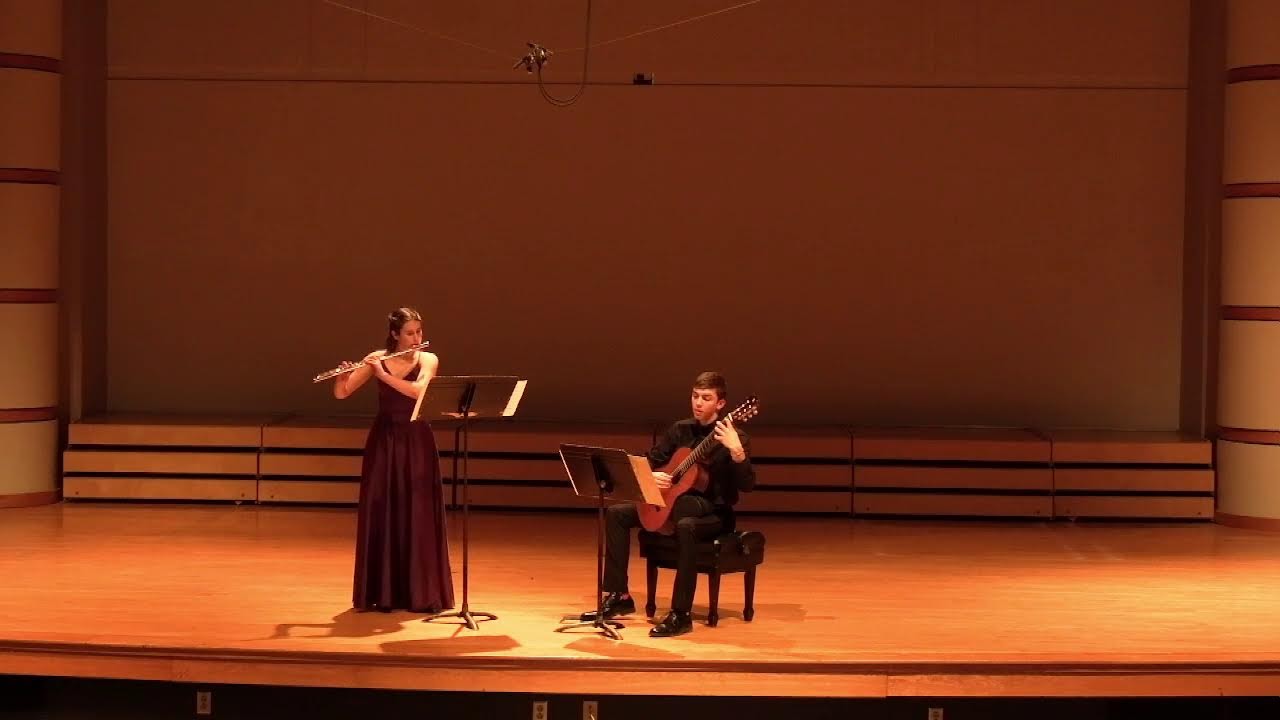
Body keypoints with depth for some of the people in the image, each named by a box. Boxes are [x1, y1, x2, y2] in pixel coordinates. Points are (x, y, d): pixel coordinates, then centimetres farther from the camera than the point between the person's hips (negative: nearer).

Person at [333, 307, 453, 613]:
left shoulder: (428, 360, -2)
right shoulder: (376, 359, 1)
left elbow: (418, 391, -21)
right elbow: (341, 394, -2)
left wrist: (383, 374, -25)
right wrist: (343, 375, -22)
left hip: (416, 443, -1)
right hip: (383, 442, 1)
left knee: (418, 517, -2)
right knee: (379, 515, 1)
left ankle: (423, 593, 4)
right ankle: (380, 593, 10)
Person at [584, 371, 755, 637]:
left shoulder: (733, 437, -12)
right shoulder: (679, 430, 5)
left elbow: (747, 485, -23)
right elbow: (649, 462, 12)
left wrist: (736, 451, -39)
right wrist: (651, 476, -12)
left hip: (715, 513, -6)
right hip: (672, 504, 7)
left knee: (686, 525, -41)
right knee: (617, 513, -7)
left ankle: (681, 614, -35)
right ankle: (619, 597, -3)